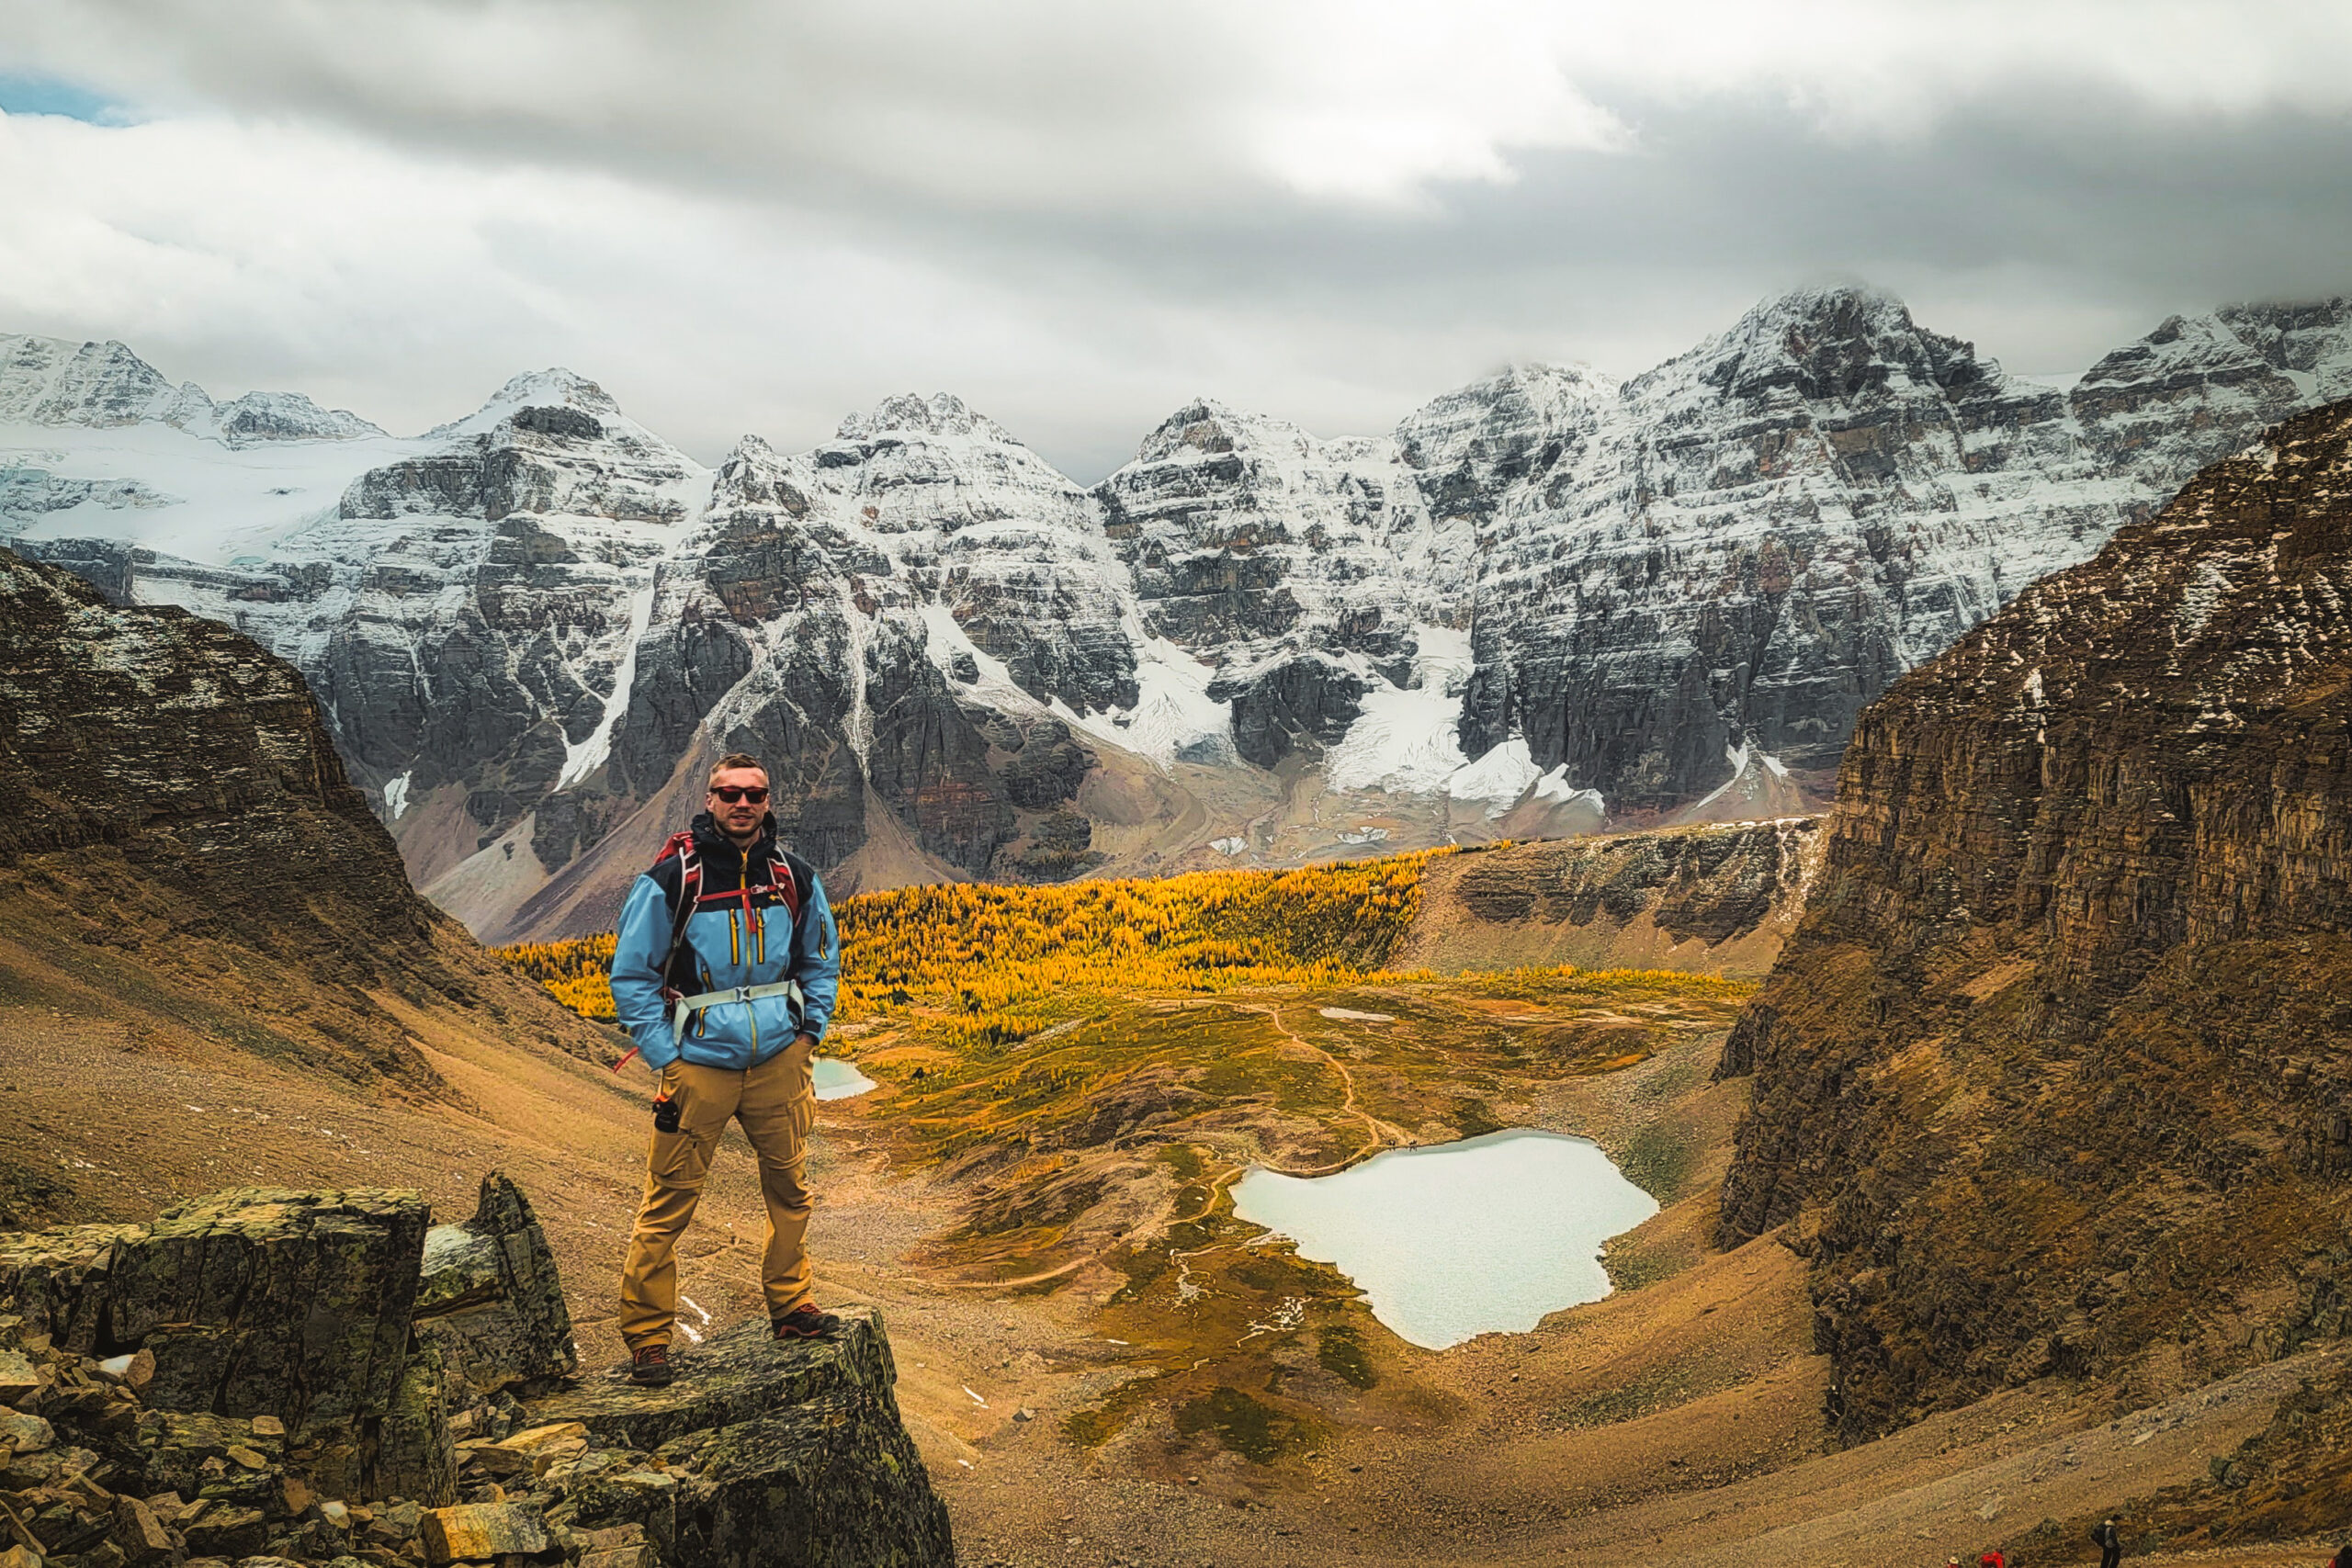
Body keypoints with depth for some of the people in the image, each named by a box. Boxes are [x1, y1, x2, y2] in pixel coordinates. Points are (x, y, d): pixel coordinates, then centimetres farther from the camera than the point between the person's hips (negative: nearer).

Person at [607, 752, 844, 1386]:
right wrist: (665, 1059, -7)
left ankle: (791, 1308, 31)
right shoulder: (670, 881, -9)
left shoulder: (794, 879, 3)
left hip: (778, 1060, 4)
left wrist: (810, 1031, 7)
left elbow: (822, 961, 18)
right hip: (697, 1065, -4)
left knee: (790, 1190, 14)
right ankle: (646, 1339, 12)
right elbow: (631, 977, -3)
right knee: (668, 1206, -1)